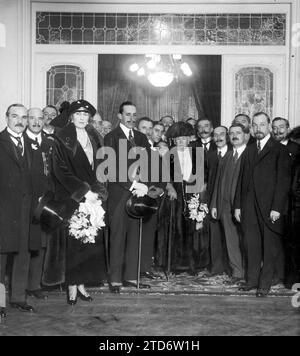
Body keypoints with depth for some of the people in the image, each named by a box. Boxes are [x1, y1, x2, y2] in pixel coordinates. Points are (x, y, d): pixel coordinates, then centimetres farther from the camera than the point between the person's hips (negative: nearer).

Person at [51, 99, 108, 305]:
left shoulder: (91, 139, 15)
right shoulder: (63, 139, -4)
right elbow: (61, 171, -11)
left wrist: (97, 190, 2)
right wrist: (84, 192, -15)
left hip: (91, 197, 5)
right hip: (72, 199, -5)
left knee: (90, 242, 3)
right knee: (74, 243, -2)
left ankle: (81, 284, 14)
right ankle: (72, 287, 10)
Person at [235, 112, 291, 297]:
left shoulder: (280, 150, -2)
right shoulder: (249, 151, 15)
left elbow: (284, 181, -8)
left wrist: (277, 208, -14)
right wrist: (238, 205, 10)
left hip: (270, 207, -5)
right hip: (249, 207, 5)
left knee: (270, 247, 4)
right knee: (251, 245, 9)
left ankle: (265, 284, 13)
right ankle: (252, 279, 21)